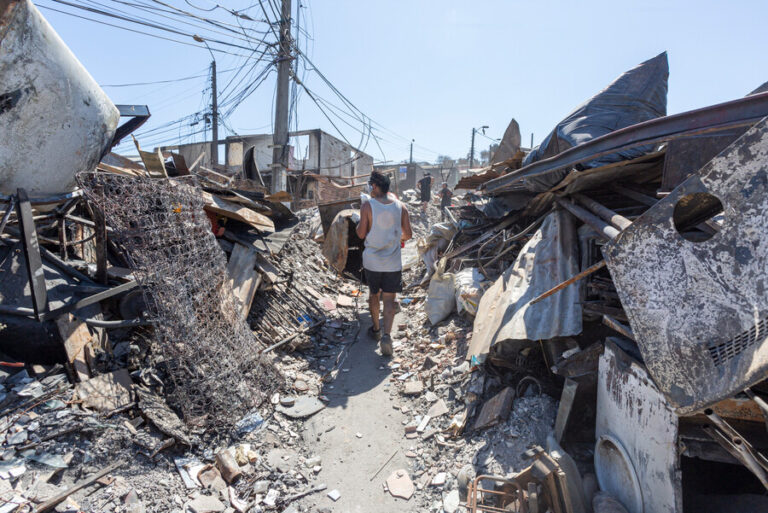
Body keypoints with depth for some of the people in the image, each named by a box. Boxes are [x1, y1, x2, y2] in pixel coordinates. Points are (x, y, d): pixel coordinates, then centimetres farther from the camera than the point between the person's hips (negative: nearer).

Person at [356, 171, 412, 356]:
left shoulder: (368, 206, -10)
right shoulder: (400, 207, -1)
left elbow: (361, 234, -9)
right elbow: (408, 234, 4)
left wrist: (359, 224, 11)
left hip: (372, 261, -1)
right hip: (393, 263, 1)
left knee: (374, 294, 19)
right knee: (389, 300, 5)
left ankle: (376, 329, 33)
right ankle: (386, 335, -10)